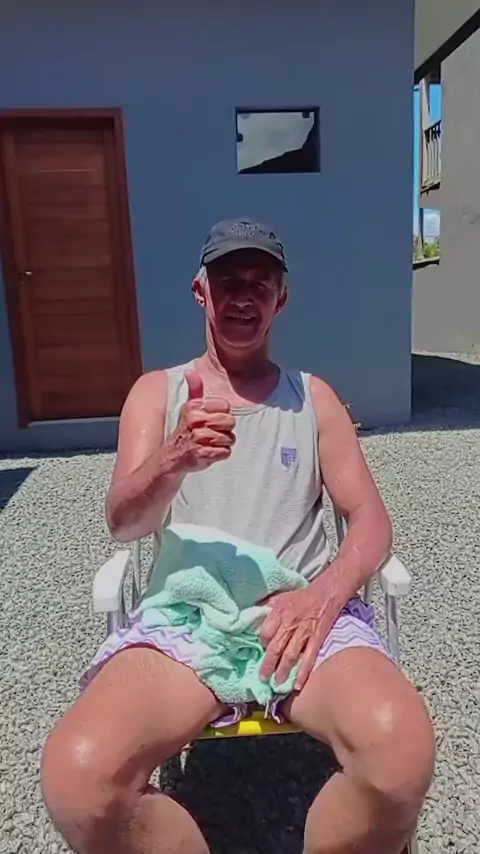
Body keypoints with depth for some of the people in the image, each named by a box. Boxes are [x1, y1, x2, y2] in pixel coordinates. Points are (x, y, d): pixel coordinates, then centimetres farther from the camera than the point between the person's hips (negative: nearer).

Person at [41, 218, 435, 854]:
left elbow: (370, 518, 7)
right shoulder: (157, 391, 12)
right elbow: (124, 524, -1)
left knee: (402, 748, -30)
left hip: (303, 609, 1)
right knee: (76, 776, -28)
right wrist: (173, 461, -25)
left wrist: (323, 593, -14)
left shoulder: (313, 396, 14)